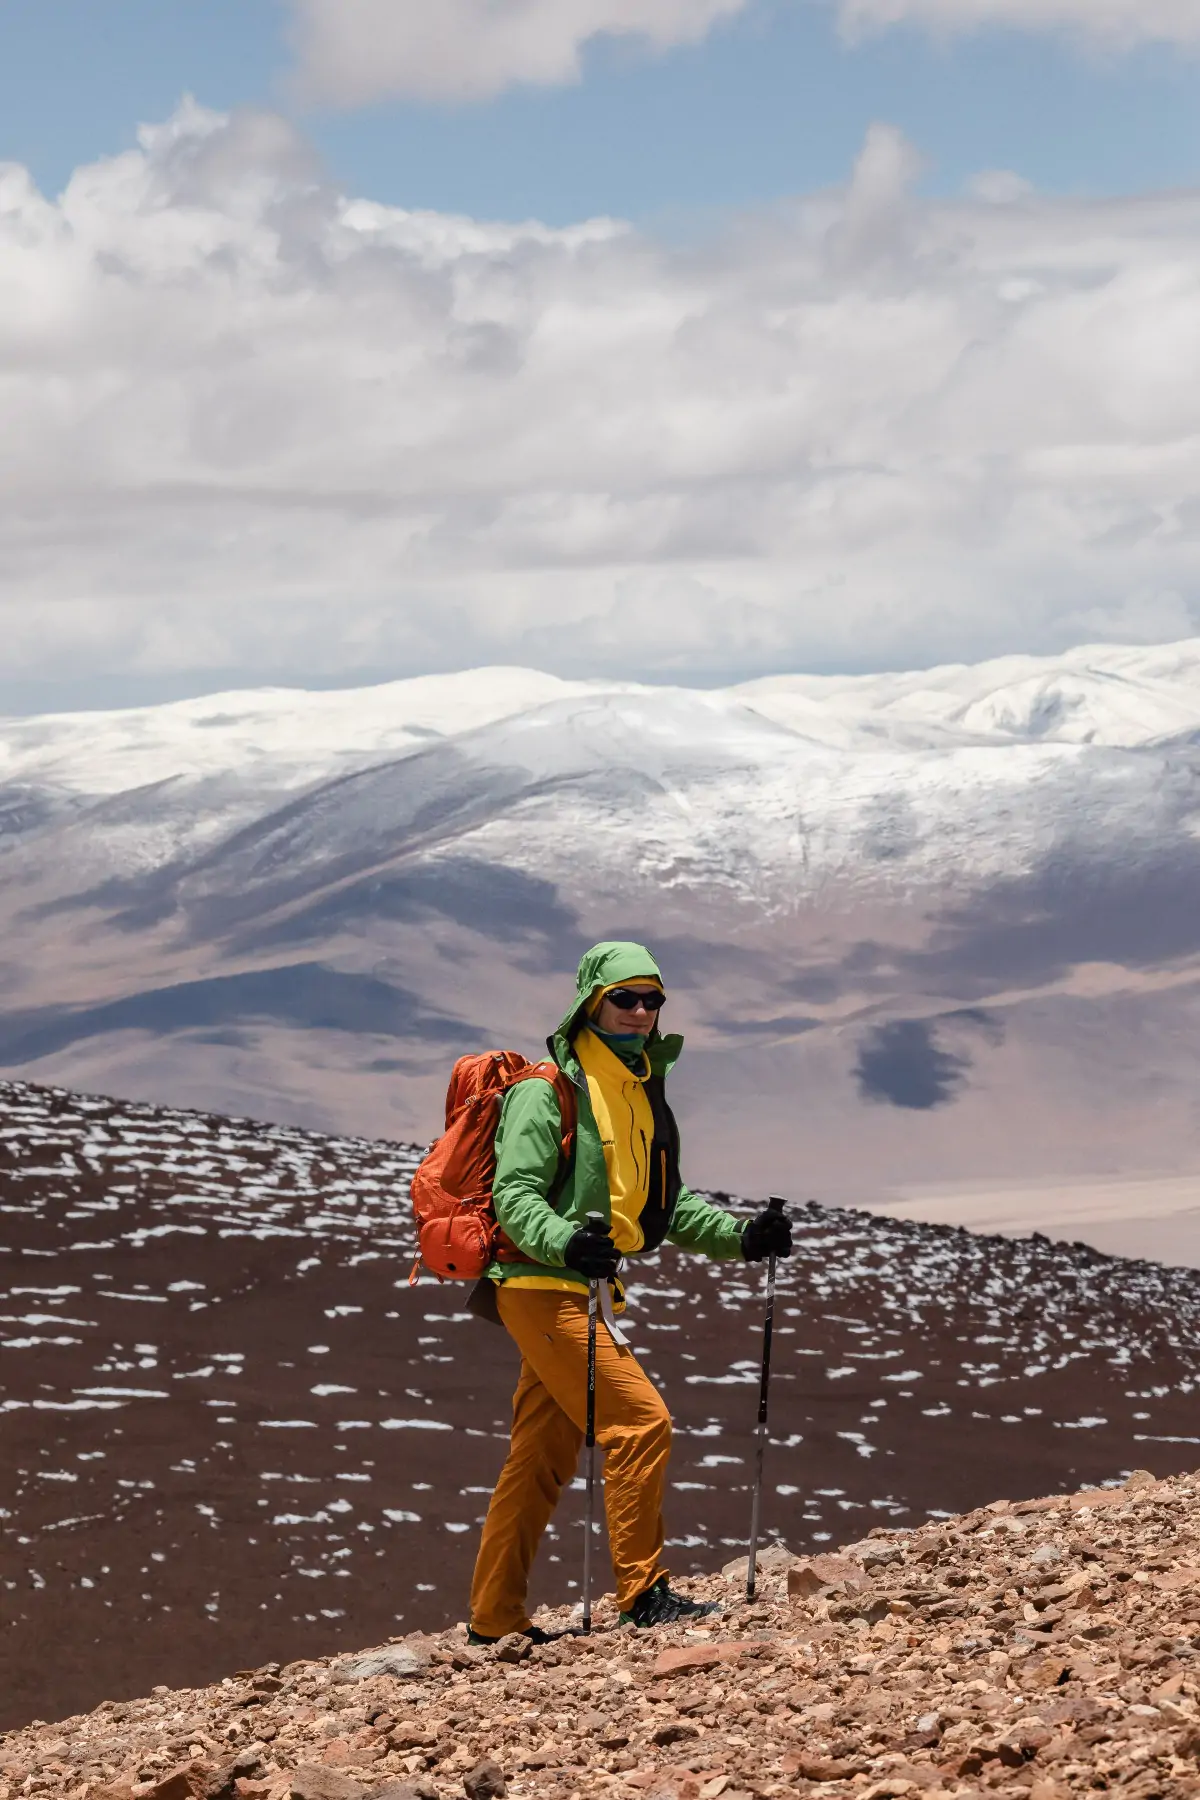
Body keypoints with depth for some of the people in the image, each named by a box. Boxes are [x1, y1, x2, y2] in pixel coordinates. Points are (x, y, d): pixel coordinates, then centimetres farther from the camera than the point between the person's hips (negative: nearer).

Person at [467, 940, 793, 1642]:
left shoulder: (642, 1093, 17)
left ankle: (495, 1618, 15)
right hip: (544, 1287, -9)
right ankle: (644, 1592, -13)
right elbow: (515, 1193, -16)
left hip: (587, 1288, 9)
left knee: (543, 1461, 10)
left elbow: (666, 1202, 20)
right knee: (641, 1419, -16)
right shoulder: (549, 1089, -9)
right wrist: (564, 1241, -36)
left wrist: (740, 1237, 5)